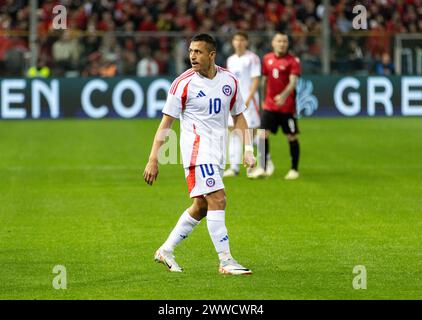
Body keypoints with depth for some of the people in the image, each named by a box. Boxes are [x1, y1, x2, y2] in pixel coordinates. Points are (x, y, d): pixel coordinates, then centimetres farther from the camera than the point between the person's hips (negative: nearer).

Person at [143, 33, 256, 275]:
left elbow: (239, 118, 14)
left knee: (201, 206, 12)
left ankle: (166, 250, 25)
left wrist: (248, 150, 3)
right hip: (197, 146, -6)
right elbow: (166, 123, -5)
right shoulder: (183, 83, -8)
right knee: (217, 200, -17)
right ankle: (226, 261, -15)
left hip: (218, 151, 6)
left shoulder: (229, 81, 4)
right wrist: (153, 159, -9)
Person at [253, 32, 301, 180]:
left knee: (292, 137, 3)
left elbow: (293, 82, -19)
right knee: (264, 134, -7)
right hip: (270, 105, 4)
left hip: (287, 106, -4)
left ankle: (294, 170, 13)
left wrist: (284, 95, -35)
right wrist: (263, 99, 21)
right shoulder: (267, 59, 7)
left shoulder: (293, 61, -7)